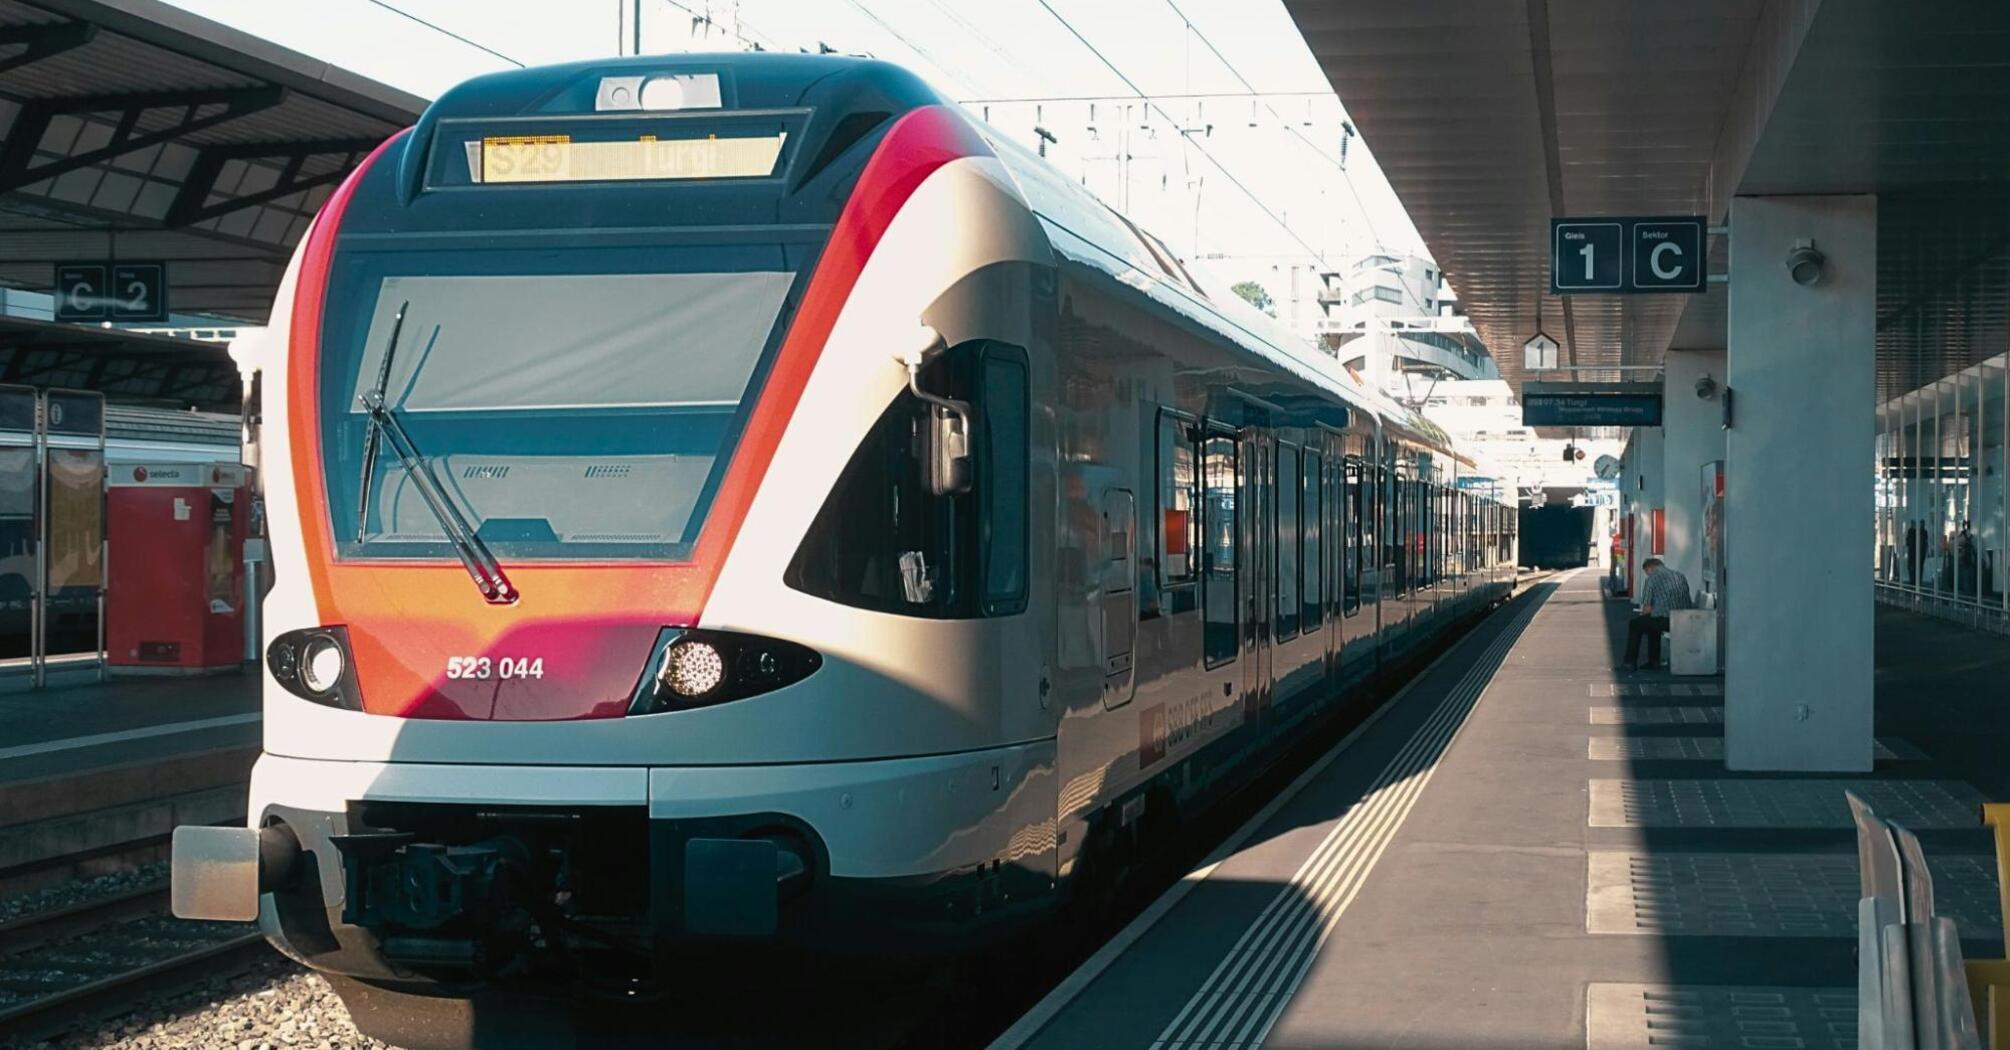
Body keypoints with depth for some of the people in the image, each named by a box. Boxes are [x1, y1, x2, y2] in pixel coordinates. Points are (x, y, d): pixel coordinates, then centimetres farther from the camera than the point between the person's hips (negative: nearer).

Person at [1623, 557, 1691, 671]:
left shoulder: (1651, 579, -3)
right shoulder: (1681, 576, 16)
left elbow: (1647, 608, -5)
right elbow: (1688, 603, 19)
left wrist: (1642, 614, 19)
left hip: (1664, 621, -7)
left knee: (1634, 624, 20)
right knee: (1652, 622, 36)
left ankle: (1630, 662, 22)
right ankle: (1654, 661, 36)